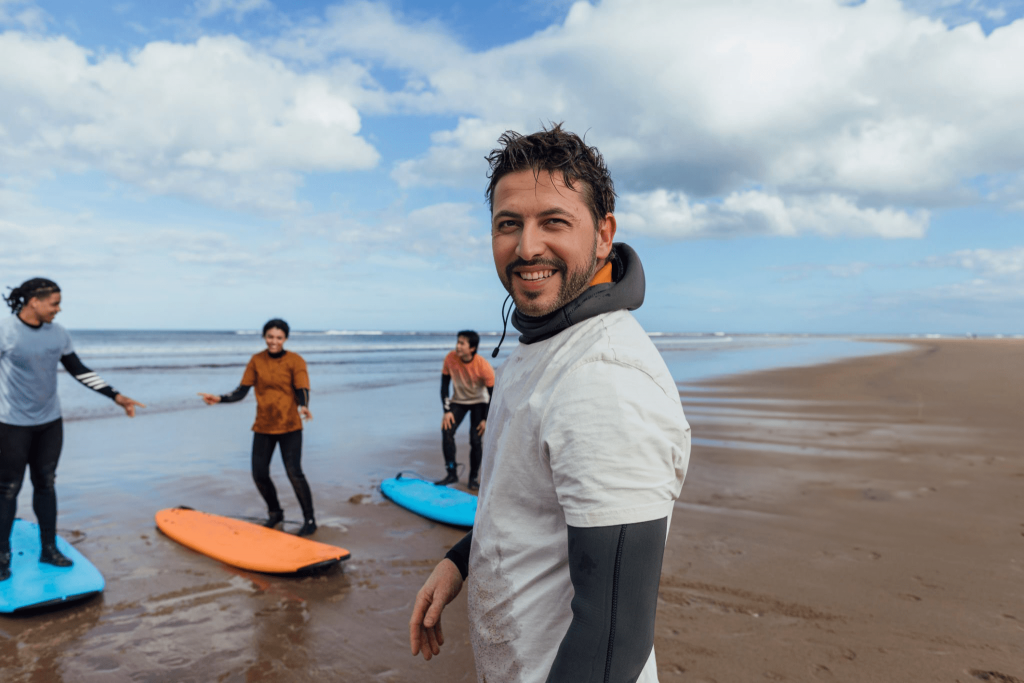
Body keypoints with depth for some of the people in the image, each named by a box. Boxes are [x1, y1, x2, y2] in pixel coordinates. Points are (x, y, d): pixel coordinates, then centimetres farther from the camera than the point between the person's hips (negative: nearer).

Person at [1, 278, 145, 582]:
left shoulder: (58, 334, 2)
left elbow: (80, 371, 8)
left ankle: (49, 548, 22)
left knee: (45, 484, 12)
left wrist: (116, 396, 4)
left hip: (50, 422, 5)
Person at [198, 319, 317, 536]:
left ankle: (309, 520, 4)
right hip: (263, 427, 4)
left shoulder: (295, 361, -8)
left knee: (294, 473, -12)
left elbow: (302, 392, -16)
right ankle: (275, 513, 31)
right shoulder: (256, 360, 3)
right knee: (259, 474, 5)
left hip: (289, 427, -4)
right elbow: (241, 391, 3)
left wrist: (303, 407, -37)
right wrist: (219, 399, -12)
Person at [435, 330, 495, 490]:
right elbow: (444, 385, -8)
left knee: (476, 440, -11)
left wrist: (486, 419, -15)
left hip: (479, 402, -2)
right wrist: (447, 410, -13)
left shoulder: (483, 366, -27)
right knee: (447, 431, -15)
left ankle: (474, 477, 7)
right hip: (458, 401, 3)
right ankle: (451, 473, -3)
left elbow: (493, 394, -16)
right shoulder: (450, 358, -20)